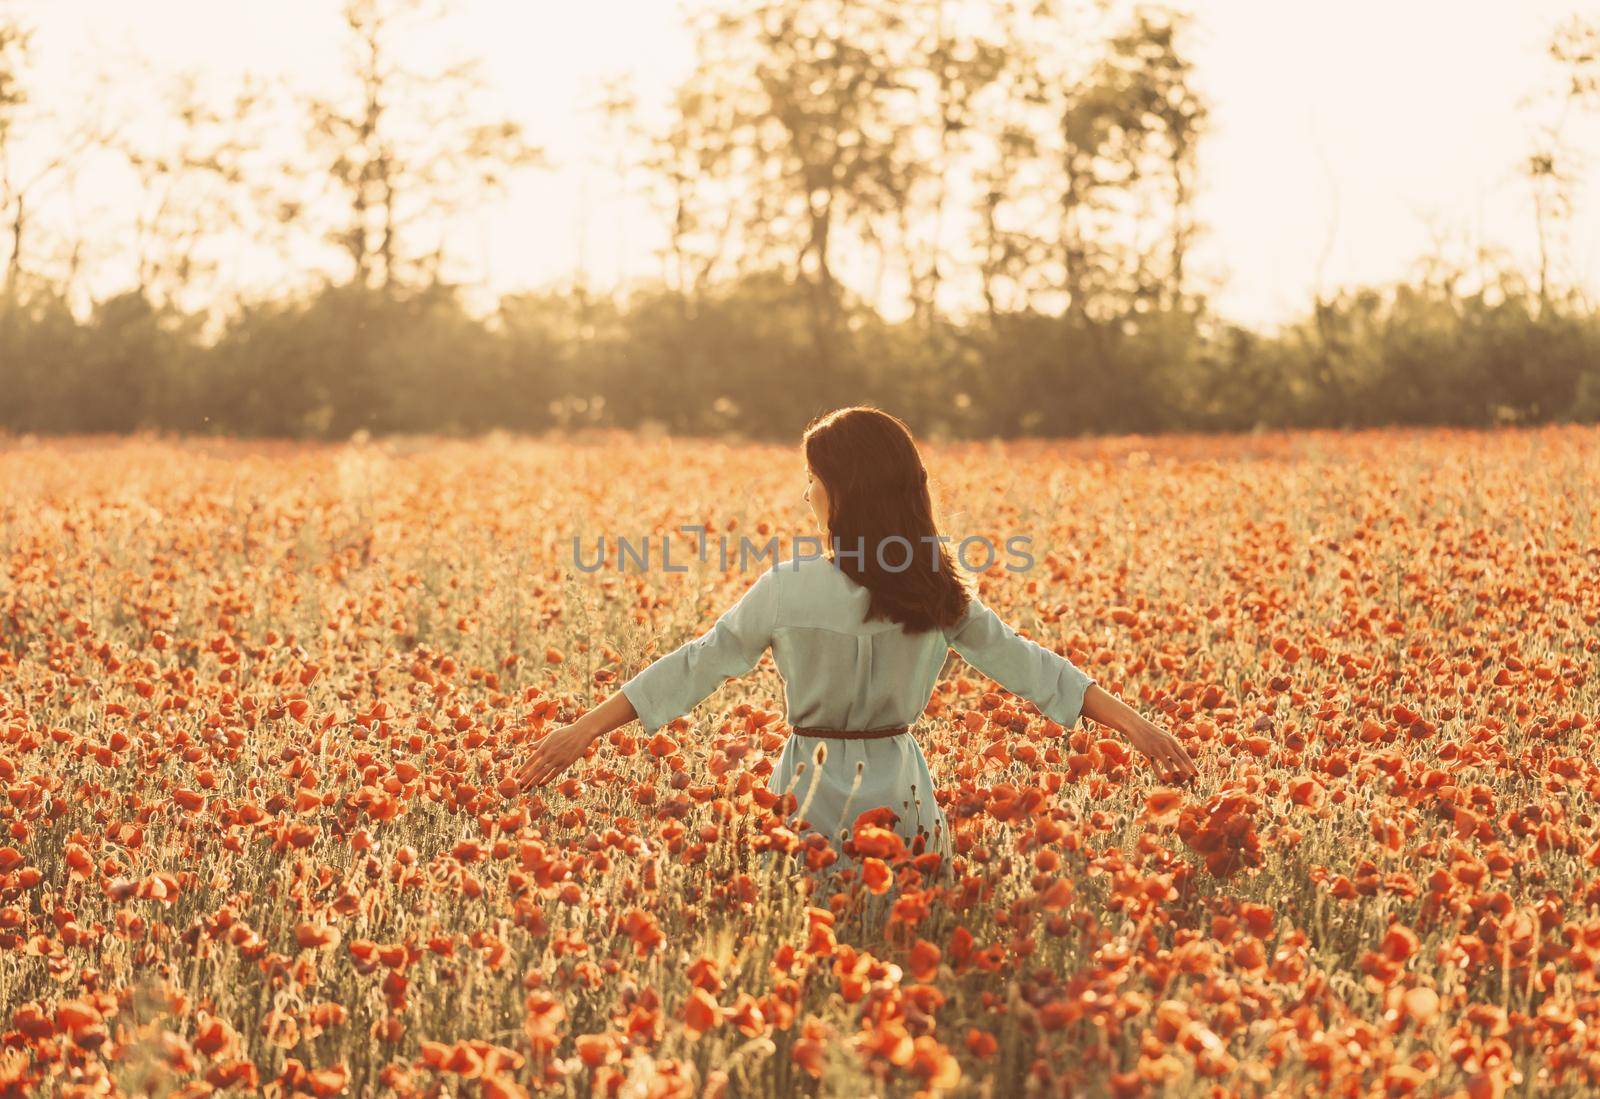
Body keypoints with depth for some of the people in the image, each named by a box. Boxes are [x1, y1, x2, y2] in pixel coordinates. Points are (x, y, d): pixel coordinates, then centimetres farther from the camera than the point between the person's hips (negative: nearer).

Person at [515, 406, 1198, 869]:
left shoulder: (789, 591, -11)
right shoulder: (939, 594, -2)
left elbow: (698, 666, -8)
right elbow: (1026, 666, 0)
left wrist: (581, 732, -1)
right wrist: (1136, 725, 7)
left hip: (815, 798, -3)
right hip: (901, 789, 3)